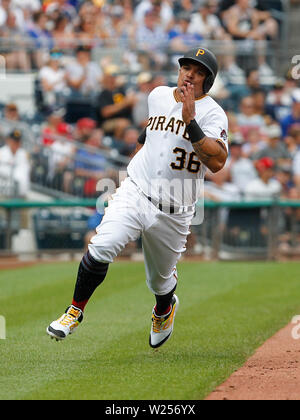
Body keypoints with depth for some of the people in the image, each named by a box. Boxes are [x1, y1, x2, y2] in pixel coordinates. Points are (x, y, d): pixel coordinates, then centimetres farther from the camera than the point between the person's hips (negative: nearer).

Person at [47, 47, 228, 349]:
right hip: (134, 195, 2)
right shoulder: (158, 95, 7)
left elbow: (217, 162, -27)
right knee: (102, 248, -24)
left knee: (160, 281, 13)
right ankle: (75, 311, -8)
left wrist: (191, 121, -31)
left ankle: (164, 309, 49)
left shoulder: (212, 114, -10)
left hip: (173, 215, -2)